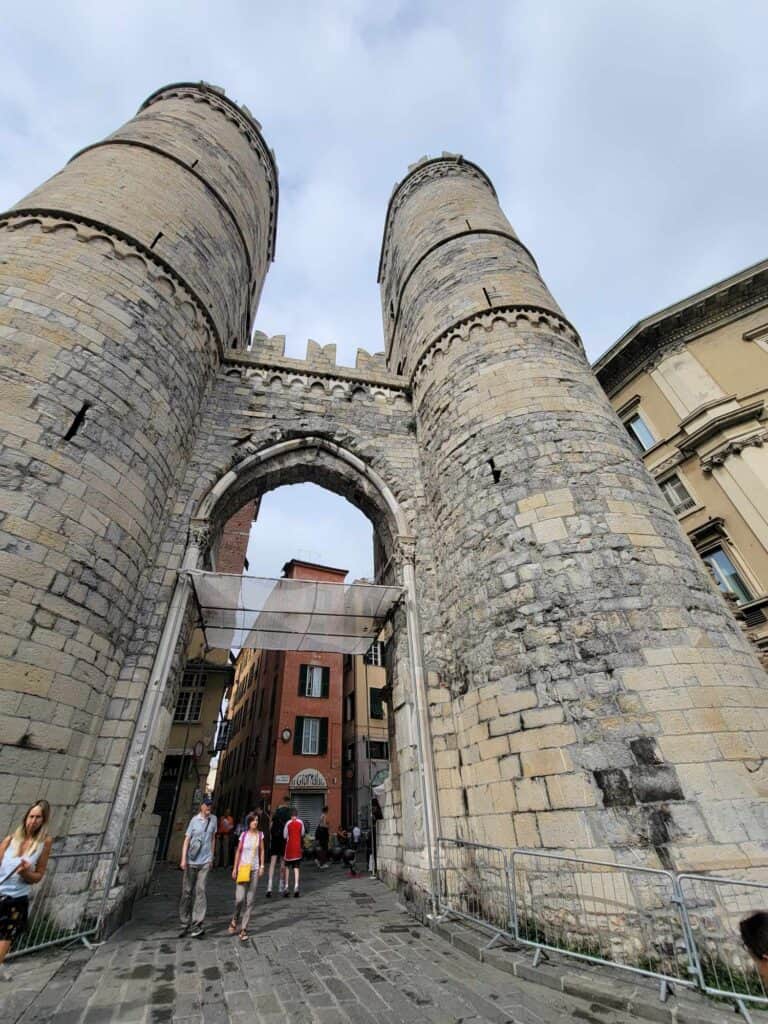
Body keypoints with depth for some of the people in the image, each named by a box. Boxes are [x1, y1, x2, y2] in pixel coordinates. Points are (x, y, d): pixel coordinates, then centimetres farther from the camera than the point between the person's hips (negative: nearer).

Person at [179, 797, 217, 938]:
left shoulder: (213, 819, 1)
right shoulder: (194, 820, -8)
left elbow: (213, 838, 11)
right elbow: (186, 840, -6)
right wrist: (183, 859, -13)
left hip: (205, 862, 1)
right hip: (191, 861, -1)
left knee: (200, 891, -3)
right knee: (187, 891, 7)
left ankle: (198, 925, 4)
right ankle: (185, 924, 24)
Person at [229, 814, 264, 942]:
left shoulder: (260, 834, -2)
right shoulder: (244, 834, -6)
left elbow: (262, 851, 6)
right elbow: (238, 851, 3)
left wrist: (262, 866, 1)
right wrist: (235, 868, 3)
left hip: (254, 869, 1)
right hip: (242, 868, -1)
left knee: (249, 900, 4)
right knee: (240, 898, -5)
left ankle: (244, 929, 18)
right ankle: (234, 920, 25)